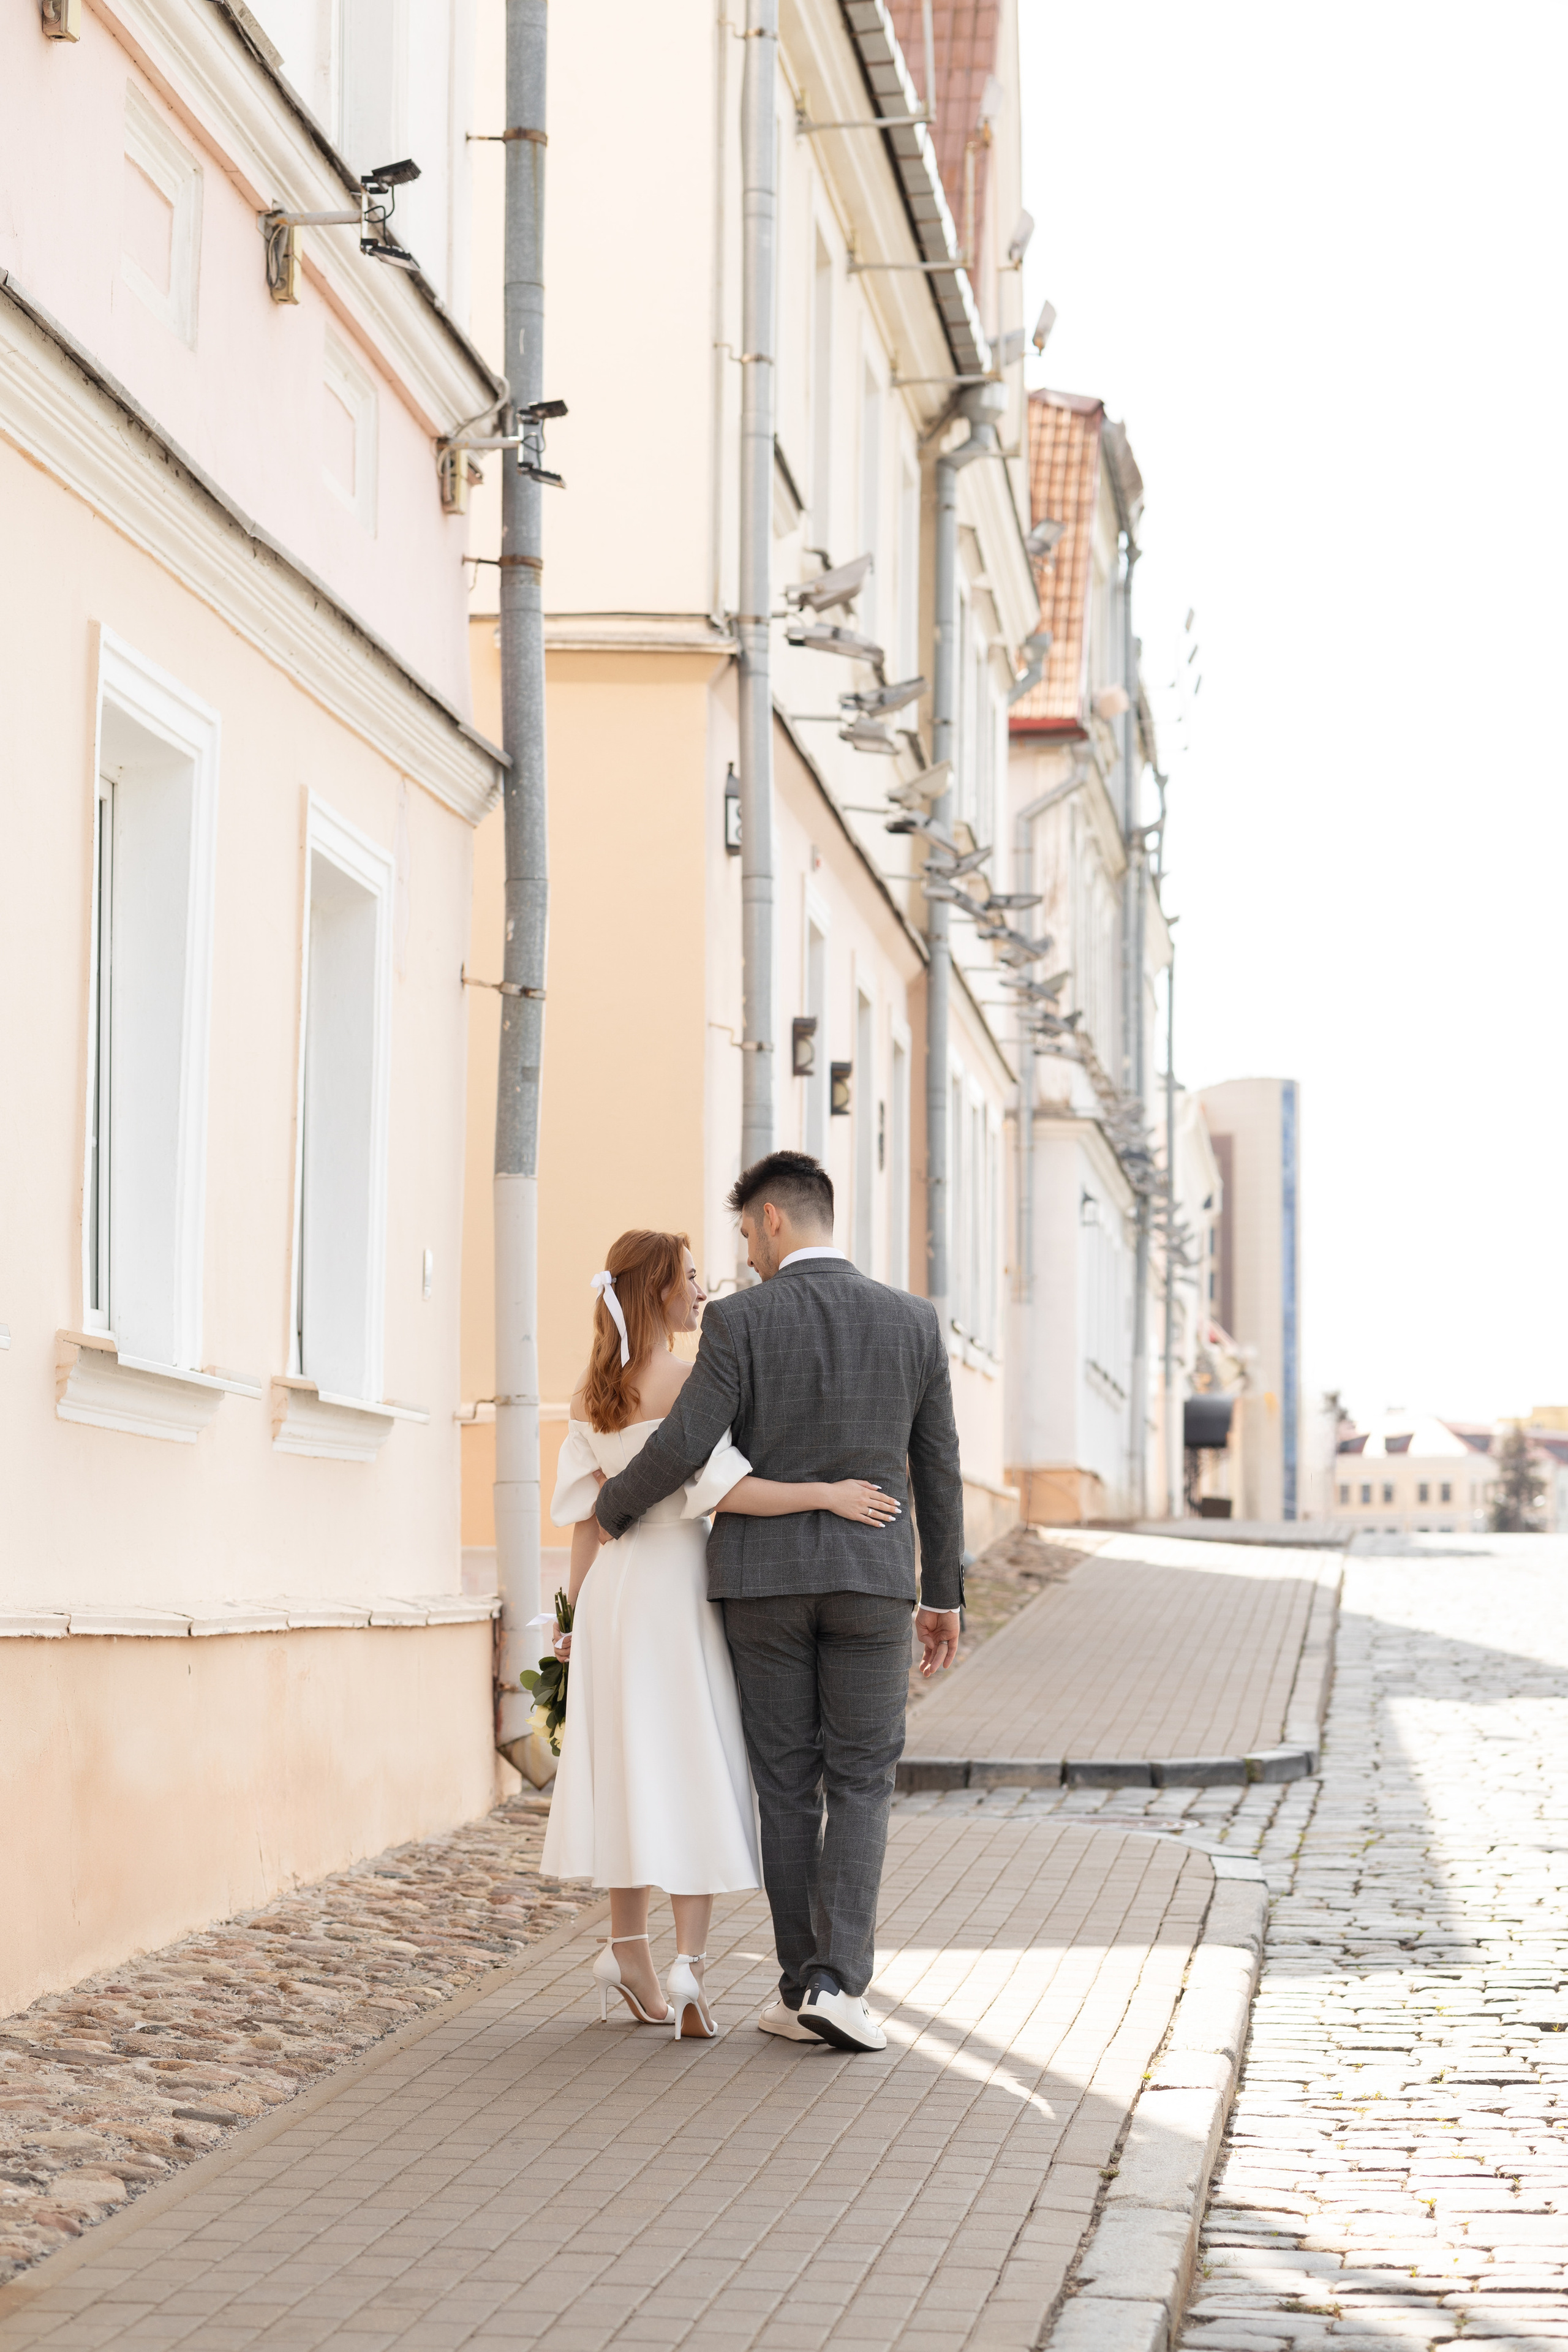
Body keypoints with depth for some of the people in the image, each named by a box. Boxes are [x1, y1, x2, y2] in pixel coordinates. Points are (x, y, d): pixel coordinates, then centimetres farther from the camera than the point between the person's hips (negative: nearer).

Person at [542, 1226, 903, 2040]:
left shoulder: (591, 1395, 8)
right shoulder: (689, 1380, -12)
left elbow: (585, 1514, 10)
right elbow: (720, 1488, -22)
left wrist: (577, 1614, 16)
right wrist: (828, 1493, -21)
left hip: (613, 1584, 6)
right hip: (681, 1578, -6)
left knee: (632, 1766, 14)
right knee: (696, 1770, -1)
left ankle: (628, 1950, 19)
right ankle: (689, 1964, -8)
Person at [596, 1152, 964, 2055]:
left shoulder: (740, 1321, -8)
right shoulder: (912, 1320, 1)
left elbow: (683, 1448, -14)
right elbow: (937, 1467, 6)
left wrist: (613, 1503, 8)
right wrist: (945, 1595, 15)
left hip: (764, 1577, -1)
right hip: (871, 1576, 1)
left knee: (787, 1786, 9)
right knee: (861, 1785, 6)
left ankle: (805, 1994, 9)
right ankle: (839, 1981, -9)